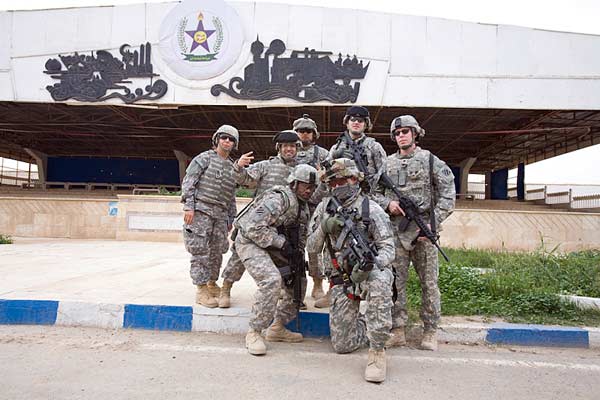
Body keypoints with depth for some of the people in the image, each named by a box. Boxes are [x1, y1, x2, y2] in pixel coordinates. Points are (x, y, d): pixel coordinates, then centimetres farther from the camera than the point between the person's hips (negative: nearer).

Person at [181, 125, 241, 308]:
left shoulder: (232, 167, 18)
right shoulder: (205, 158, 1)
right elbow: (188, 181, -5)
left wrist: (231, 219, 18)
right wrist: (188, 206, -15)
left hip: (220, 214, 6)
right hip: (200, 210, -6)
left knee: (217, 251, 8)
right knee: (200, 251, -6)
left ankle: (212, 283, 23)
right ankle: (201, 289, -1)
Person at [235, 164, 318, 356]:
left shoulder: (304, 207, 6)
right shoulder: (279, 199, -24)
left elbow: (301, 236, 14)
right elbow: (253, 227, -30)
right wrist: (281, 241, -26)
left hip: (271, 246, 10)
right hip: (249, 241, -9)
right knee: (271, 280, -29)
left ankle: (277, 328, 17)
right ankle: (254, 333, -15)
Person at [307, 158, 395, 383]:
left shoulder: (371, 209, -7)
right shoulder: (325, 208, 4)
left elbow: (388, 248, -10)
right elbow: (312, 248, 4)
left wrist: (370, 264, -31)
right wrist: (324, 227, -16)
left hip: (368, 272, -3)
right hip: (342, 280, 3)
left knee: (379, 282, -42)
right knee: (342, 345, -2)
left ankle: (377, 352, -27)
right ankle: (366, 325, 31)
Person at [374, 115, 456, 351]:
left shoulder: (430, 161, 3)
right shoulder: (387, 164, 13)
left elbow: (447, 195, 0)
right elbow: (374, 192, 17)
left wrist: (433, 223, -10)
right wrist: (387, 203, -4)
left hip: (423, 231, -2)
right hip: (396, 231, 3)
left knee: (429, 282, 3)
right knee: (395, 281, 3)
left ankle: (430, 332, 14)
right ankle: (398, 331, 12)